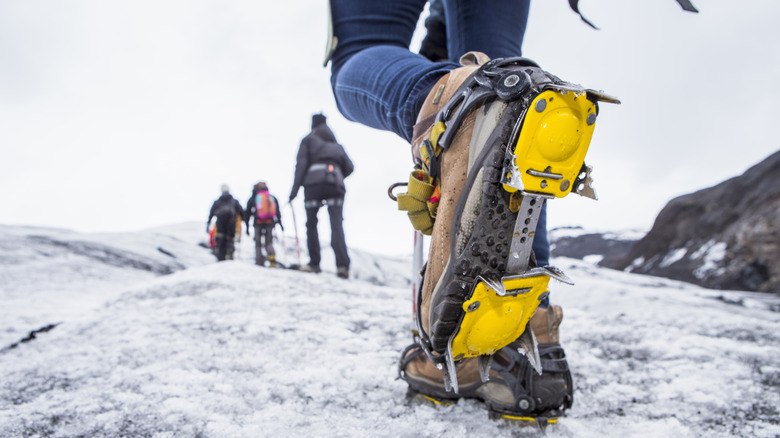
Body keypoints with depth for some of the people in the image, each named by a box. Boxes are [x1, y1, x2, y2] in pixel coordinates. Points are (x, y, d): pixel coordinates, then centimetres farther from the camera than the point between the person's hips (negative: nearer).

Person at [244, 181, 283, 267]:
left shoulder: (253, 198, 12)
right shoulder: (273, 198, 18)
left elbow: (247, 213, 10)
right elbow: (278, 212, 15)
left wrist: (247, 226, 13)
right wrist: (279, 222, 20)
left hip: (258, 222, -2)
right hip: (270, 223, 2)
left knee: (258, 243, 7)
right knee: (269, 242, 11)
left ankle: (259, 262, -2)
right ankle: (271, 255, -19)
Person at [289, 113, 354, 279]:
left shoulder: (308, 140, 17)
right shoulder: (336, 144, 28)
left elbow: (301, 163, 3)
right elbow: (349, 167, 17)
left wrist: (295, 188, -1)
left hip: (313, 181, -2)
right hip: (335, 183, 2)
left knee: (311, 224, 9)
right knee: (337, 224, -9)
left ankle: (314, 263, 5)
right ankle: (342, 264, -24)